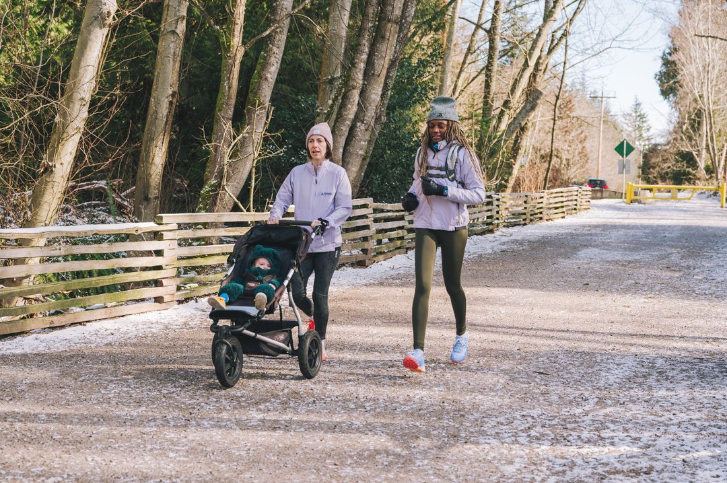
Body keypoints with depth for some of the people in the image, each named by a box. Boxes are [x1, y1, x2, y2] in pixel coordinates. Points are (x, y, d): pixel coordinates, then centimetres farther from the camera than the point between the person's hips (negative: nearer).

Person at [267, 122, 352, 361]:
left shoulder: (337, 173, -1)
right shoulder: (297, 172, 7)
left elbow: (345, 208, -3)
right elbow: (282, 199, 12)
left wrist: (324, 222, -17)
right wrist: (275, 215, -8)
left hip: (327, 244, -2)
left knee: (320, 294, -5)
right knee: (297, 294, -4)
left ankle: (320, 343, 7)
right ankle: (314, 317, 29)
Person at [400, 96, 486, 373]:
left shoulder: (462, 154, -6)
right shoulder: (422, 152, 10)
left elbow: (478, 194, -9)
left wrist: (444, 190, -21)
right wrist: (411, 196, 4)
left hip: (453, 228, -3)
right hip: (425, 226, 3)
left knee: (452, 285, 10)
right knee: (422, 285, -11)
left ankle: (462, 334, 39)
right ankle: (418, 352, -18)